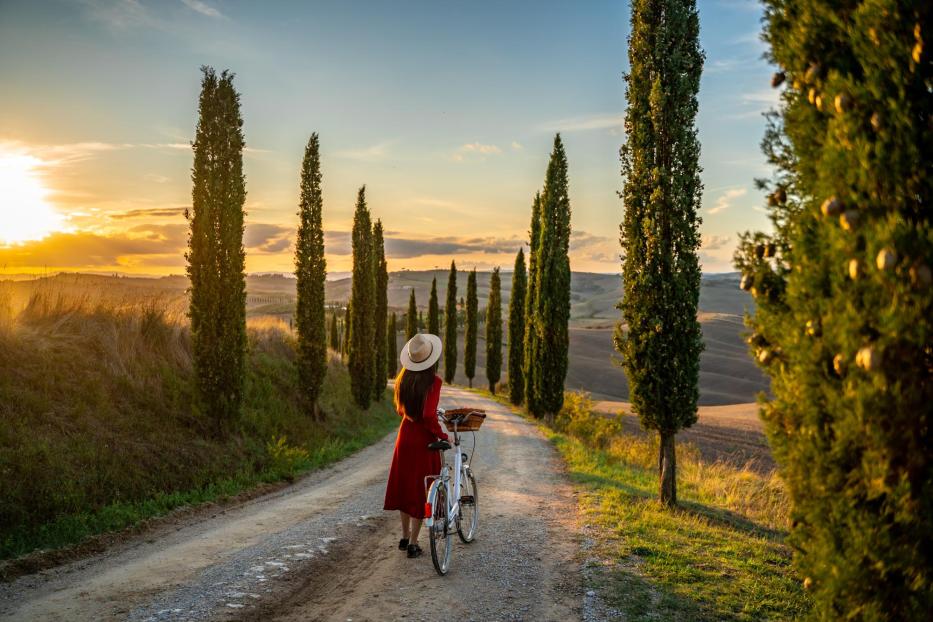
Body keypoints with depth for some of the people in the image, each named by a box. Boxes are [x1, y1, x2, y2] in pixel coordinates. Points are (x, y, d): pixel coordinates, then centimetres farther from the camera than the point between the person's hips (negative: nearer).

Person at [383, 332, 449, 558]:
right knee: (420, 489, 5)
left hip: (405, 436, 5)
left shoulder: (403, 379, 0)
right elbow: (429, 416, -24)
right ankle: (413, 543, 10)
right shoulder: (434, 381, -18)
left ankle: (405, 537, 29)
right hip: (424, 440, -5)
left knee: (405, 486, 17)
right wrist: (442, 435, -10)